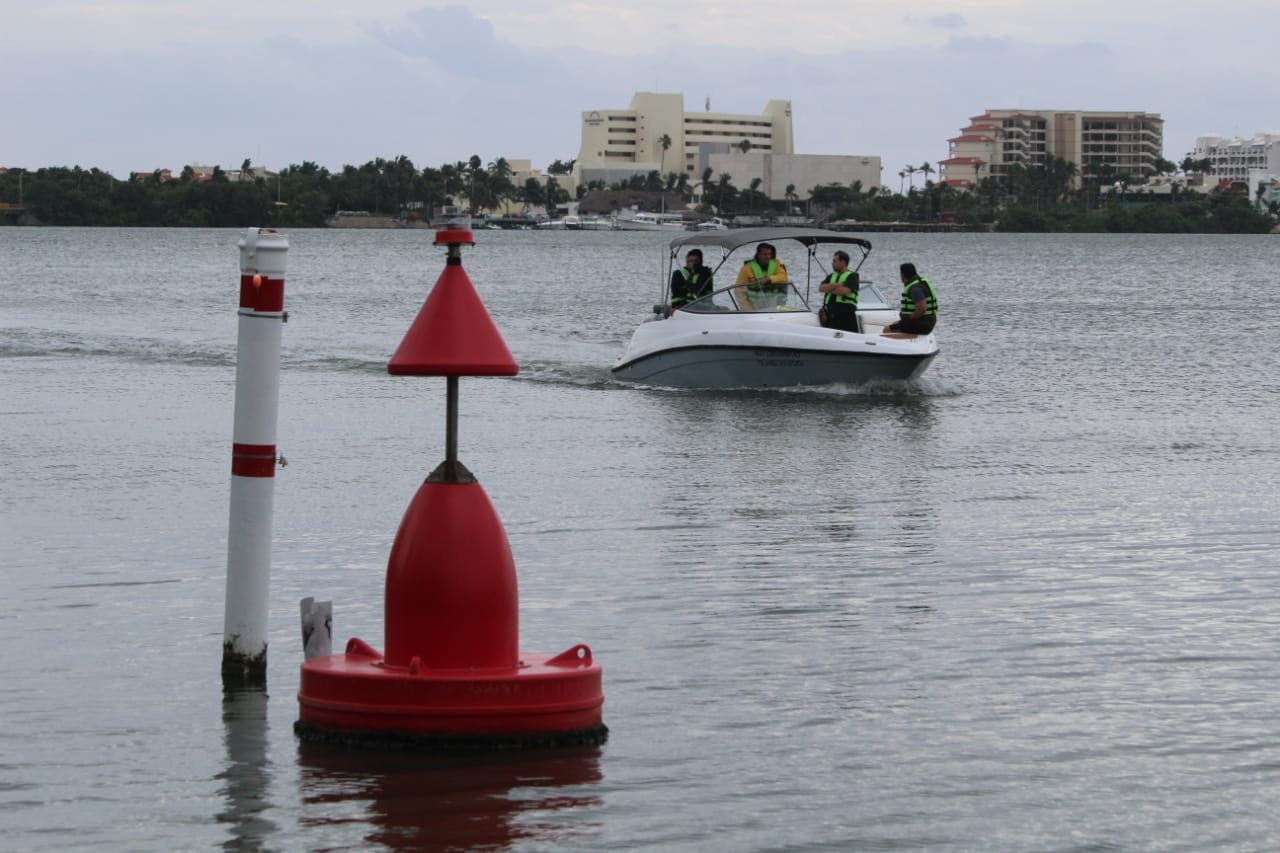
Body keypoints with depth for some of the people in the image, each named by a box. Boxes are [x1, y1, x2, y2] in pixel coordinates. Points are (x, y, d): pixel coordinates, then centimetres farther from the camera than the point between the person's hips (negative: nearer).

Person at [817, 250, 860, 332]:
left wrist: (828, 288, -2)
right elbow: (821, 288, 5)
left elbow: (844, 291, -16)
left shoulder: (852, 276, 1)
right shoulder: (831, 276, 20)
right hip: (830, 316, 6)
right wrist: (837, 285, -9)